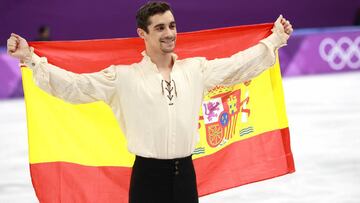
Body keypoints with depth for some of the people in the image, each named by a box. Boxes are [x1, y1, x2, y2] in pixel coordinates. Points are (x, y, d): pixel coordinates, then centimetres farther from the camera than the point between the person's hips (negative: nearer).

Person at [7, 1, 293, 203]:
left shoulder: (196, 69, 7)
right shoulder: (124, 77, -3)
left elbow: (238, 66, 16)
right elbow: (74, 85, -5)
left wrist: (275, 40, 17)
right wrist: (31, 59, -12)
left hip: (185, 172, 3)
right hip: (148, 175, -3)